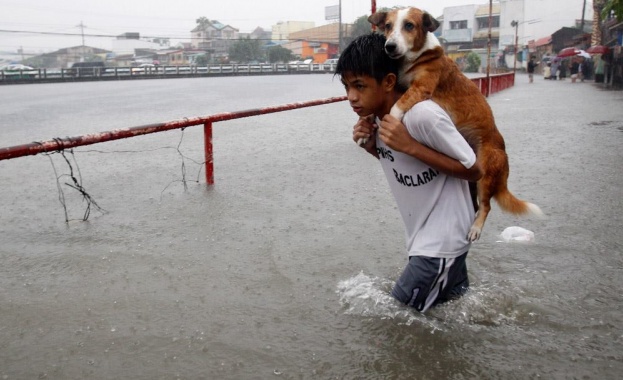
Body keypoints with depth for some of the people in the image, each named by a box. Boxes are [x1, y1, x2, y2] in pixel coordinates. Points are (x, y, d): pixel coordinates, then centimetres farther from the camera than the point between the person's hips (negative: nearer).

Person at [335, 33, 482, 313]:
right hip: (421, 236, 8)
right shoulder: (374, 117, -2)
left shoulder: (423, 114, -27)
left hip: (442, 240, -8)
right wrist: (371, 146, -7)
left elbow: (474, 171, -19)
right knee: (453, 301, 24)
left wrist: (410, 145, -28)